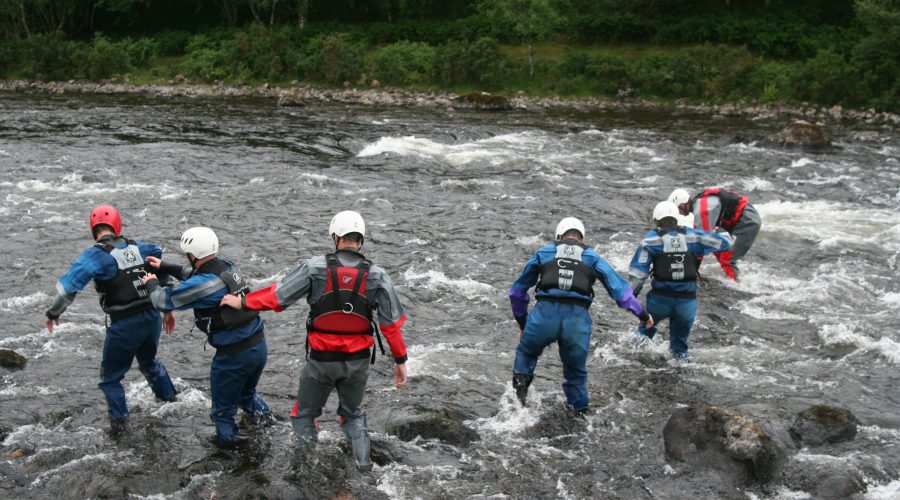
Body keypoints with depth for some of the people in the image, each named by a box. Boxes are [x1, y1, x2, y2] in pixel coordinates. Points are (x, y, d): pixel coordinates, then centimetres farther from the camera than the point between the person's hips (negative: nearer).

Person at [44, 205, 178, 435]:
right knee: (149, 360, 34)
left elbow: (70, 284, -20)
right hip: (152, 317, 6)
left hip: (124, 325, -5)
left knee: (111, 376, 16)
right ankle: (167, 394, 49)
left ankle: (119, 421, 17)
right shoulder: (137, 246, 8)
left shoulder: (96, 255, -10)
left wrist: (54, 313, -6)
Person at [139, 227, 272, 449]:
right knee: (246, 393, 33)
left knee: (223, 408, 14)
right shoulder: (228, 267, 1)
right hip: (259, 344, 8)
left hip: (234, 355, -7)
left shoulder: (201, 285, -22)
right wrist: (164, 266, 30)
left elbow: (164, 301, -4)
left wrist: (152, 284, 16)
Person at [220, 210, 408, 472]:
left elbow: (278, 295, -10)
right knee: (352, 415, 26)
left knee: (305, 414, 20)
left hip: (321, 360, -2)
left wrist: (242, 302, 5)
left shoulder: (315, 268, -14)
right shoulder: (377, 276, -9)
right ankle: (364, 468, 25)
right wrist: (400, 361, 1)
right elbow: (392, 323, -7)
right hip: (358, 361, 2)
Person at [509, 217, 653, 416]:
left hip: (544, 314, -1)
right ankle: (578, 412, 25)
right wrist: (641, 313, 20)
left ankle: (520, 385, 7)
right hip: (578, 319, 1)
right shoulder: (592, 257, 20)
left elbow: (518, 290, 25)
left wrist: (522, 321, 35)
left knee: (526, 352, 26)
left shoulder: (544, 252, 21)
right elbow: (618, 286, 13)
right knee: (576, 371, 21)